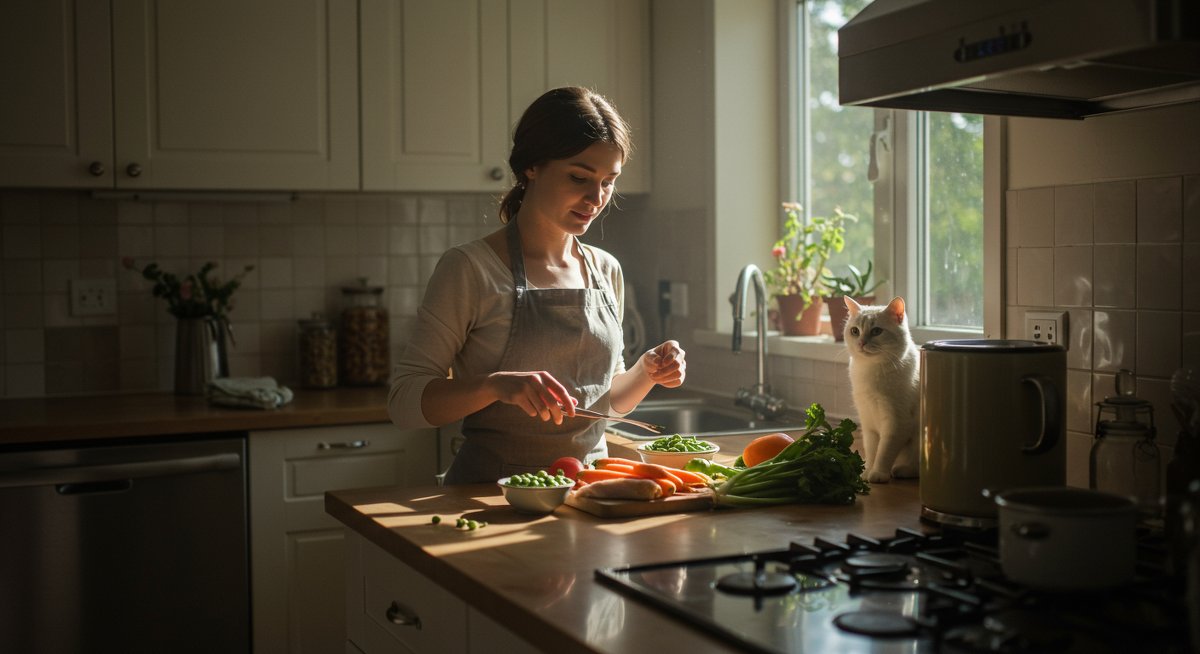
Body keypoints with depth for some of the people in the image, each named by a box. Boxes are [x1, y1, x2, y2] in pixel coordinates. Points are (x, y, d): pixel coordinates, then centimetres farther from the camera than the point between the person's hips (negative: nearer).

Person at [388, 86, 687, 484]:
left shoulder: (606, 272, 11)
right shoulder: (470, 269, -7)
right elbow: (404, 400, -10)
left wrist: (645, 373, 3)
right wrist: (495, 384, -25)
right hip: (491, 492, -4)